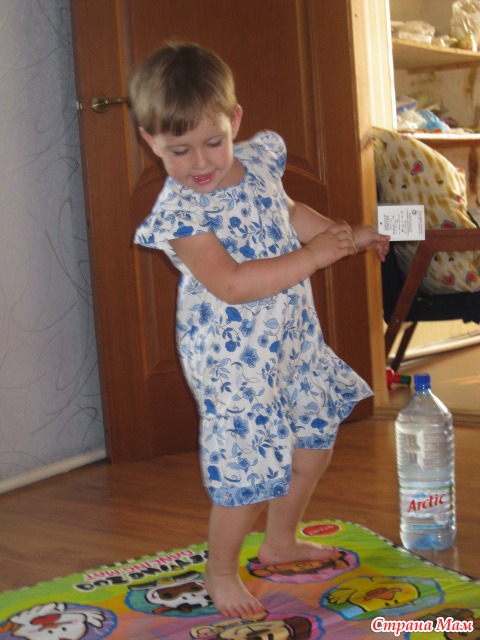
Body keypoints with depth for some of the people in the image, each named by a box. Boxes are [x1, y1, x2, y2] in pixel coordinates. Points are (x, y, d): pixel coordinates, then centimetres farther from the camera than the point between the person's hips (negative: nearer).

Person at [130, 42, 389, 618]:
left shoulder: (260, 158, 0)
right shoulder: (179, 213, -22)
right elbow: (231, 284, -31)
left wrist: (346, 235, 13)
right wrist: (311, 256, -30)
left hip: (293, 341, 8)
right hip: (233, 359, -8)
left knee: (315, 439, 20)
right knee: (249, 472, -5)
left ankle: (280, 542, 42)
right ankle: (220, 571, 22)